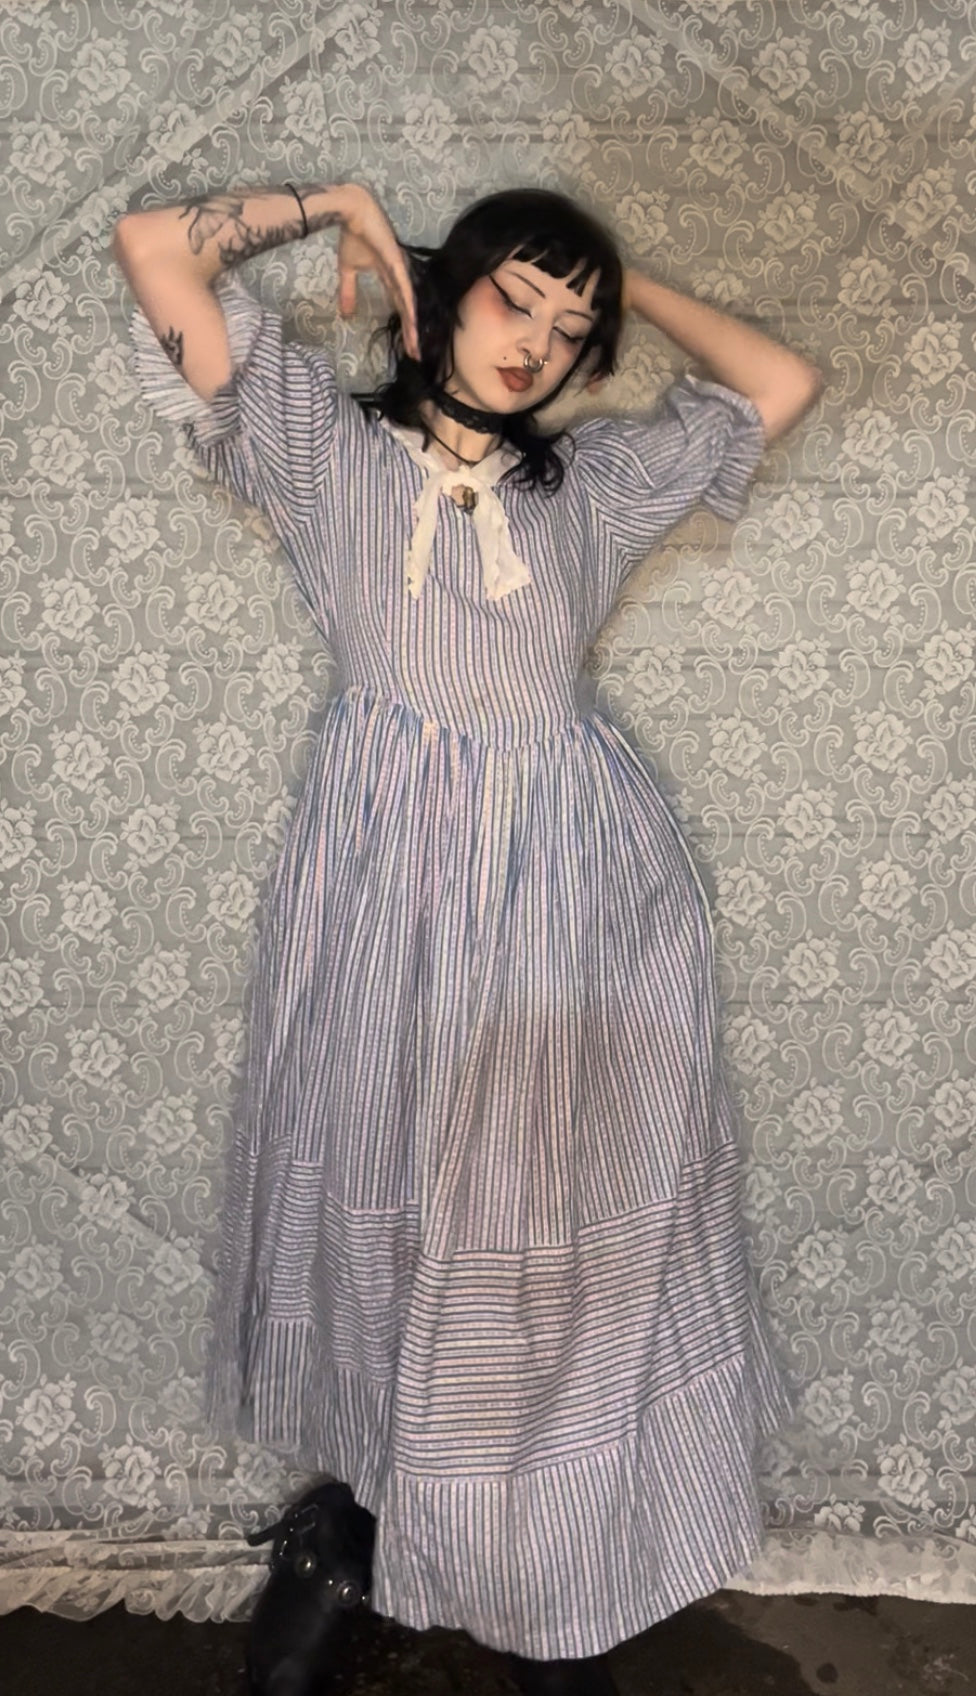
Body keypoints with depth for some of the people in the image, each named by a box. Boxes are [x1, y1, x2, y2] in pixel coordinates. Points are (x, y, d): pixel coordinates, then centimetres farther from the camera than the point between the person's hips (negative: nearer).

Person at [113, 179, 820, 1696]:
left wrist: (629, 286, 21)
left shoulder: (597, 480, 14)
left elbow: (783, 383, 18)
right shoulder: (324, 441, 8)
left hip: (577, 889, 2)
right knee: (388, 1209, 7)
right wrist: (332, 203, 12)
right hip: (389, 883, -1)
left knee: (575, 1233, 7)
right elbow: (153, 249, 2)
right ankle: (358, 1512, 30)